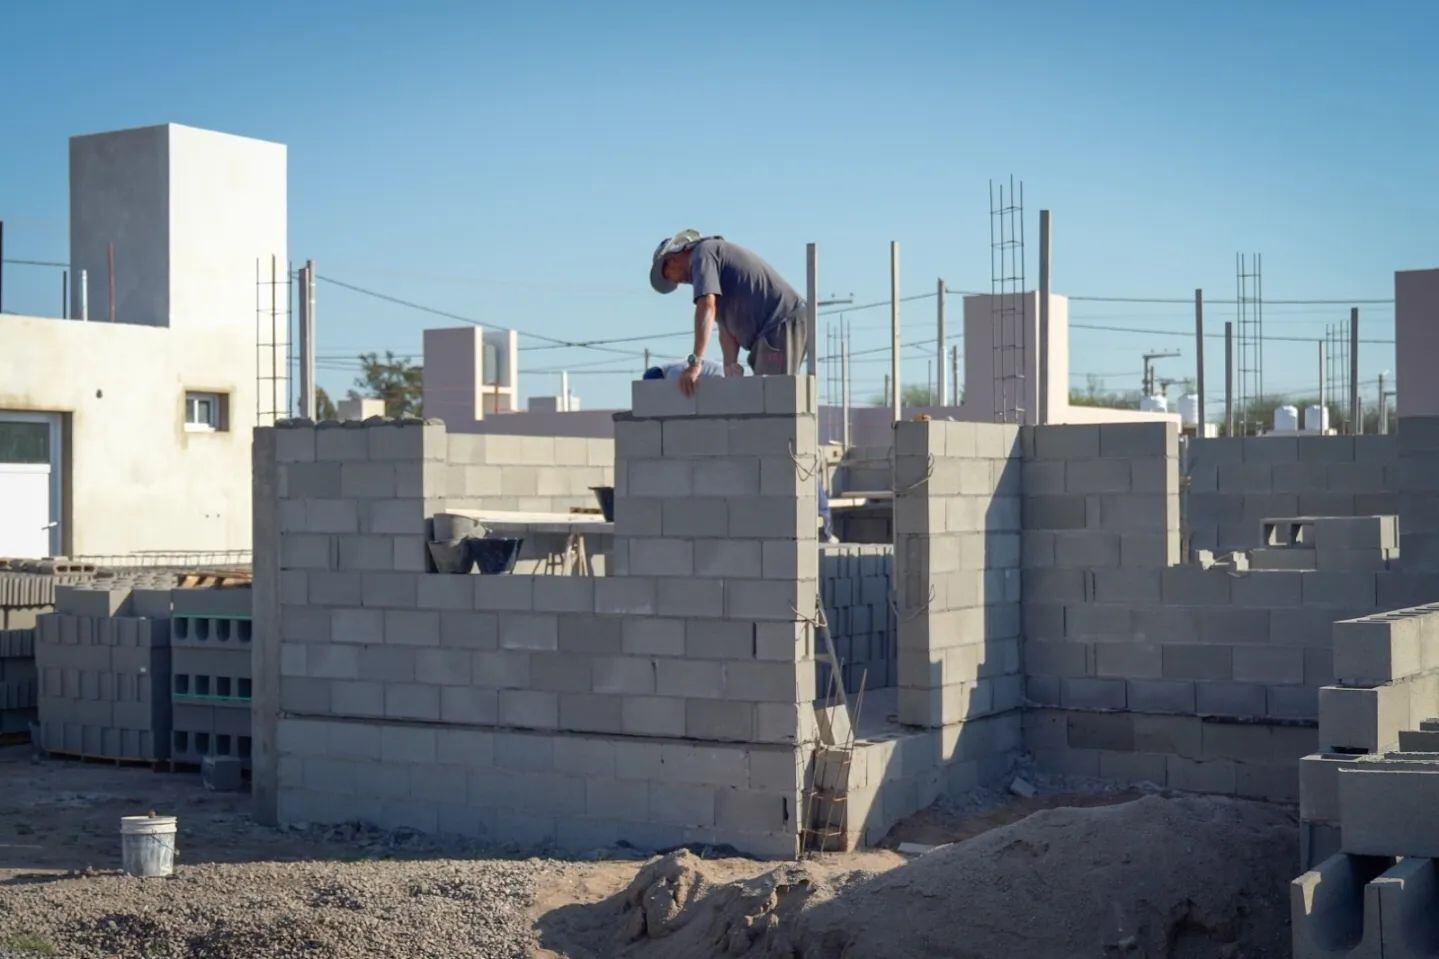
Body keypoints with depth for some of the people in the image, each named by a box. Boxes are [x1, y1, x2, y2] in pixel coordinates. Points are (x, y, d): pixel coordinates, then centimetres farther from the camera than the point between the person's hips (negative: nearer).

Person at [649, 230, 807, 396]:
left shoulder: (702, 253, -4)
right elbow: (726, 326, 17)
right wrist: (730, 367, 2)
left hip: (781, 323, -10)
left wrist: (695, 362, -25)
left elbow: (707, 306, -20)